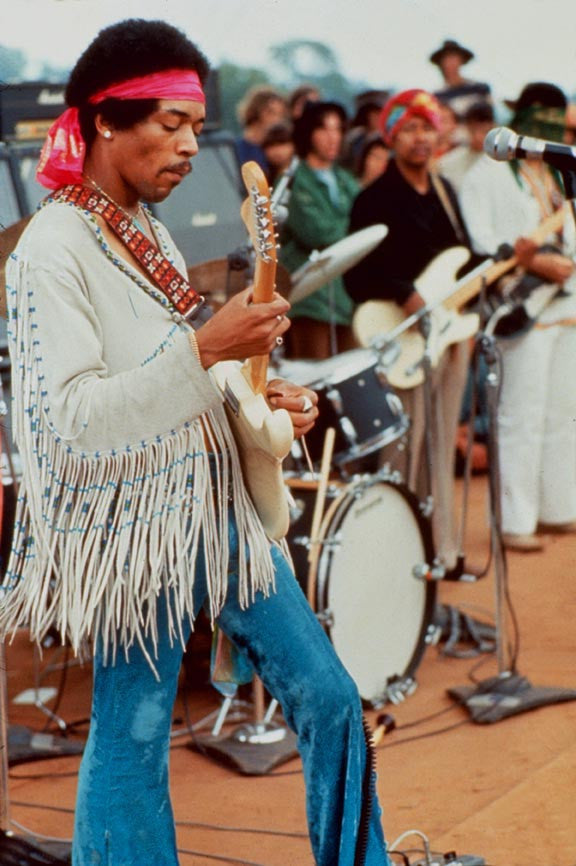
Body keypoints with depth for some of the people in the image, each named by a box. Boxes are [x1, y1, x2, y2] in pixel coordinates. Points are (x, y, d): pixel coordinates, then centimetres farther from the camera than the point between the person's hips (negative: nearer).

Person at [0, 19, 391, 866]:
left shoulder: (146, 225, 11)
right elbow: (73, 419, -23)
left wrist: (265, 398, 4)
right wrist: (204, 347, -27)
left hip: (214, 501, 8)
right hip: (137, 521, -8)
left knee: (326, 694, 10)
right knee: (134, 734, 2)